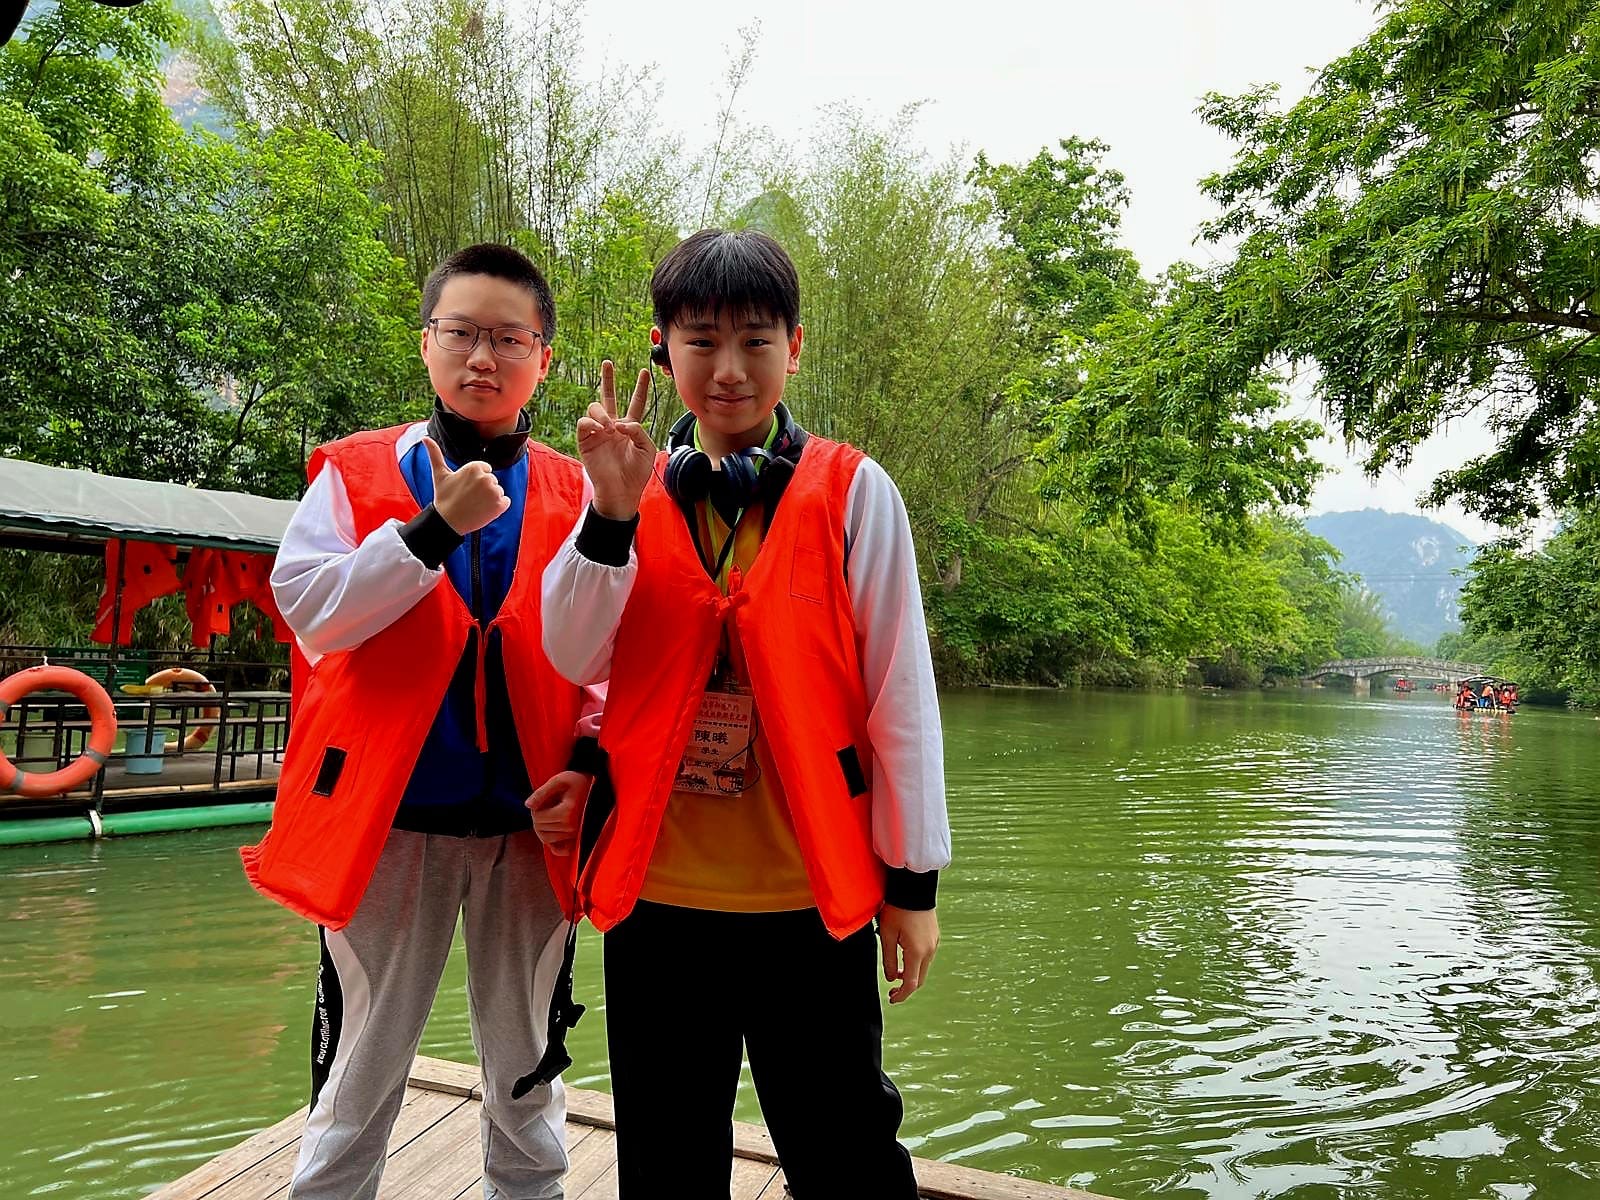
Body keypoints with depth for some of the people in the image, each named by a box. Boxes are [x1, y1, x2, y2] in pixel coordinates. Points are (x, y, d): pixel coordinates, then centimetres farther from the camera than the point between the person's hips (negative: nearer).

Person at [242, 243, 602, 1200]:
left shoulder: (572, 494, 5)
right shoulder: (355, 473, 3)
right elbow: (310, 609, -10)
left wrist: (591, 753, -9)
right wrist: (432, 529, -18)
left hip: (529, 817, 1)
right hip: (389, 810, -1)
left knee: (527, 1076, 15)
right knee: (361, 1075, 12)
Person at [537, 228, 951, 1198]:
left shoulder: (853, 491, -5)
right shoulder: (635, 490, 3)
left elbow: (900, 692, -4)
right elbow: (574, 660, -6)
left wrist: (913, 875, -2)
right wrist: (613, 515, -18)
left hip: (813, 897, -2)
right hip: (655, 892, 3)